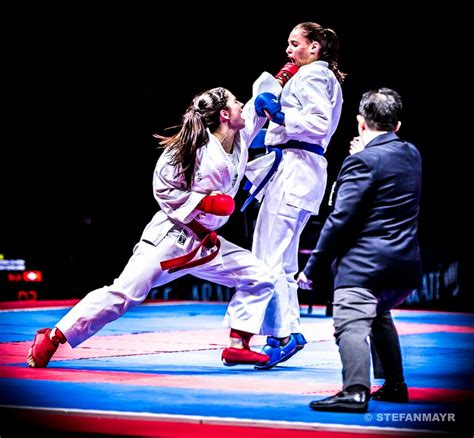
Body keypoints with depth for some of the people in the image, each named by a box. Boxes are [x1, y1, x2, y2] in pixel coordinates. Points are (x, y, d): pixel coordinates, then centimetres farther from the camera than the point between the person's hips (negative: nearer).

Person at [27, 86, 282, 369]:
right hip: (170, 238, -7)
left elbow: (259, 107, 22)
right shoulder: (196, 149, -17)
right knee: (123, 294, -14)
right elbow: (163, 189, -14)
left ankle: (238, 346, 6)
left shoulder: (240, 141, 3)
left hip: (206, 243, 8)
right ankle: (52, 338, -8)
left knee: (259, 278, 1)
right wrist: (202, 202, -23)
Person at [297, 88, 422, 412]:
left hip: (365, 264, -8)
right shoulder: (412, 155, 12)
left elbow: (339, 221, -14)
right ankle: (395, 386, 33)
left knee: (351, 325, -18)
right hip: (407, 265, 8)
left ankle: (356, 390, -36)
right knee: (379, 316, 29)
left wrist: (312, 269, -10)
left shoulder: (363, 161, -10)